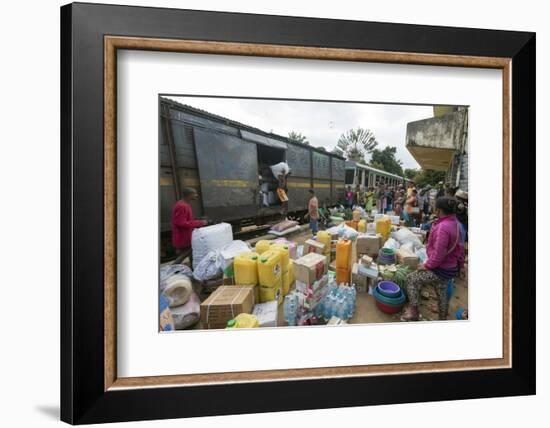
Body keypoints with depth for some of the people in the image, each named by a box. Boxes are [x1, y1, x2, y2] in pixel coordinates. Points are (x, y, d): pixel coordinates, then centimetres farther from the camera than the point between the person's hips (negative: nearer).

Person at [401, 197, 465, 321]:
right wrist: (461, 266, 20)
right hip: (450, 267, 9)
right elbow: (459, 247, 11)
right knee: (442, 294, 23)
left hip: (441, 269, -9)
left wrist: (427, 265, -14)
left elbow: (438, 253, -28)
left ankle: (413, 311, 9)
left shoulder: (442, 227, -29)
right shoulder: (454, 223, 2)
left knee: (411, 278, 0)